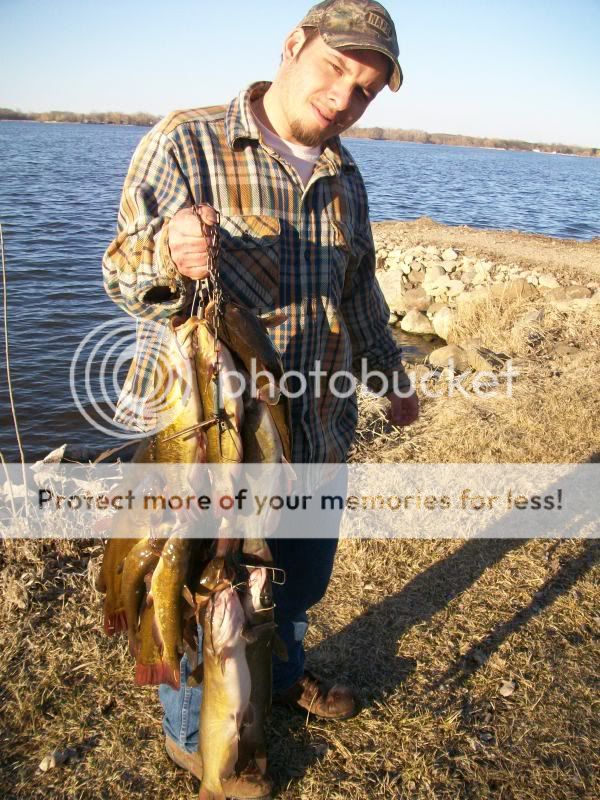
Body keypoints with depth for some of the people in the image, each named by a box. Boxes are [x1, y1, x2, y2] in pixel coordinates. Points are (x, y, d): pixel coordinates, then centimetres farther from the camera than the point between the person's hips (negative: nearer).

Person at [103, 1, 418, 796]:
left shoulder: (345, 178, 11)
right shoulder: (185, 142, -9)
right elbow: (123, 273, -15)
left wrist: (390, 374, 29)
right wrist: (165, 252, -38)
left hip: (316, 429, 6)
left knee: (301, 573, 22)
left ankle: (282, 673, 53)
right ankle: (194, 734, 38)